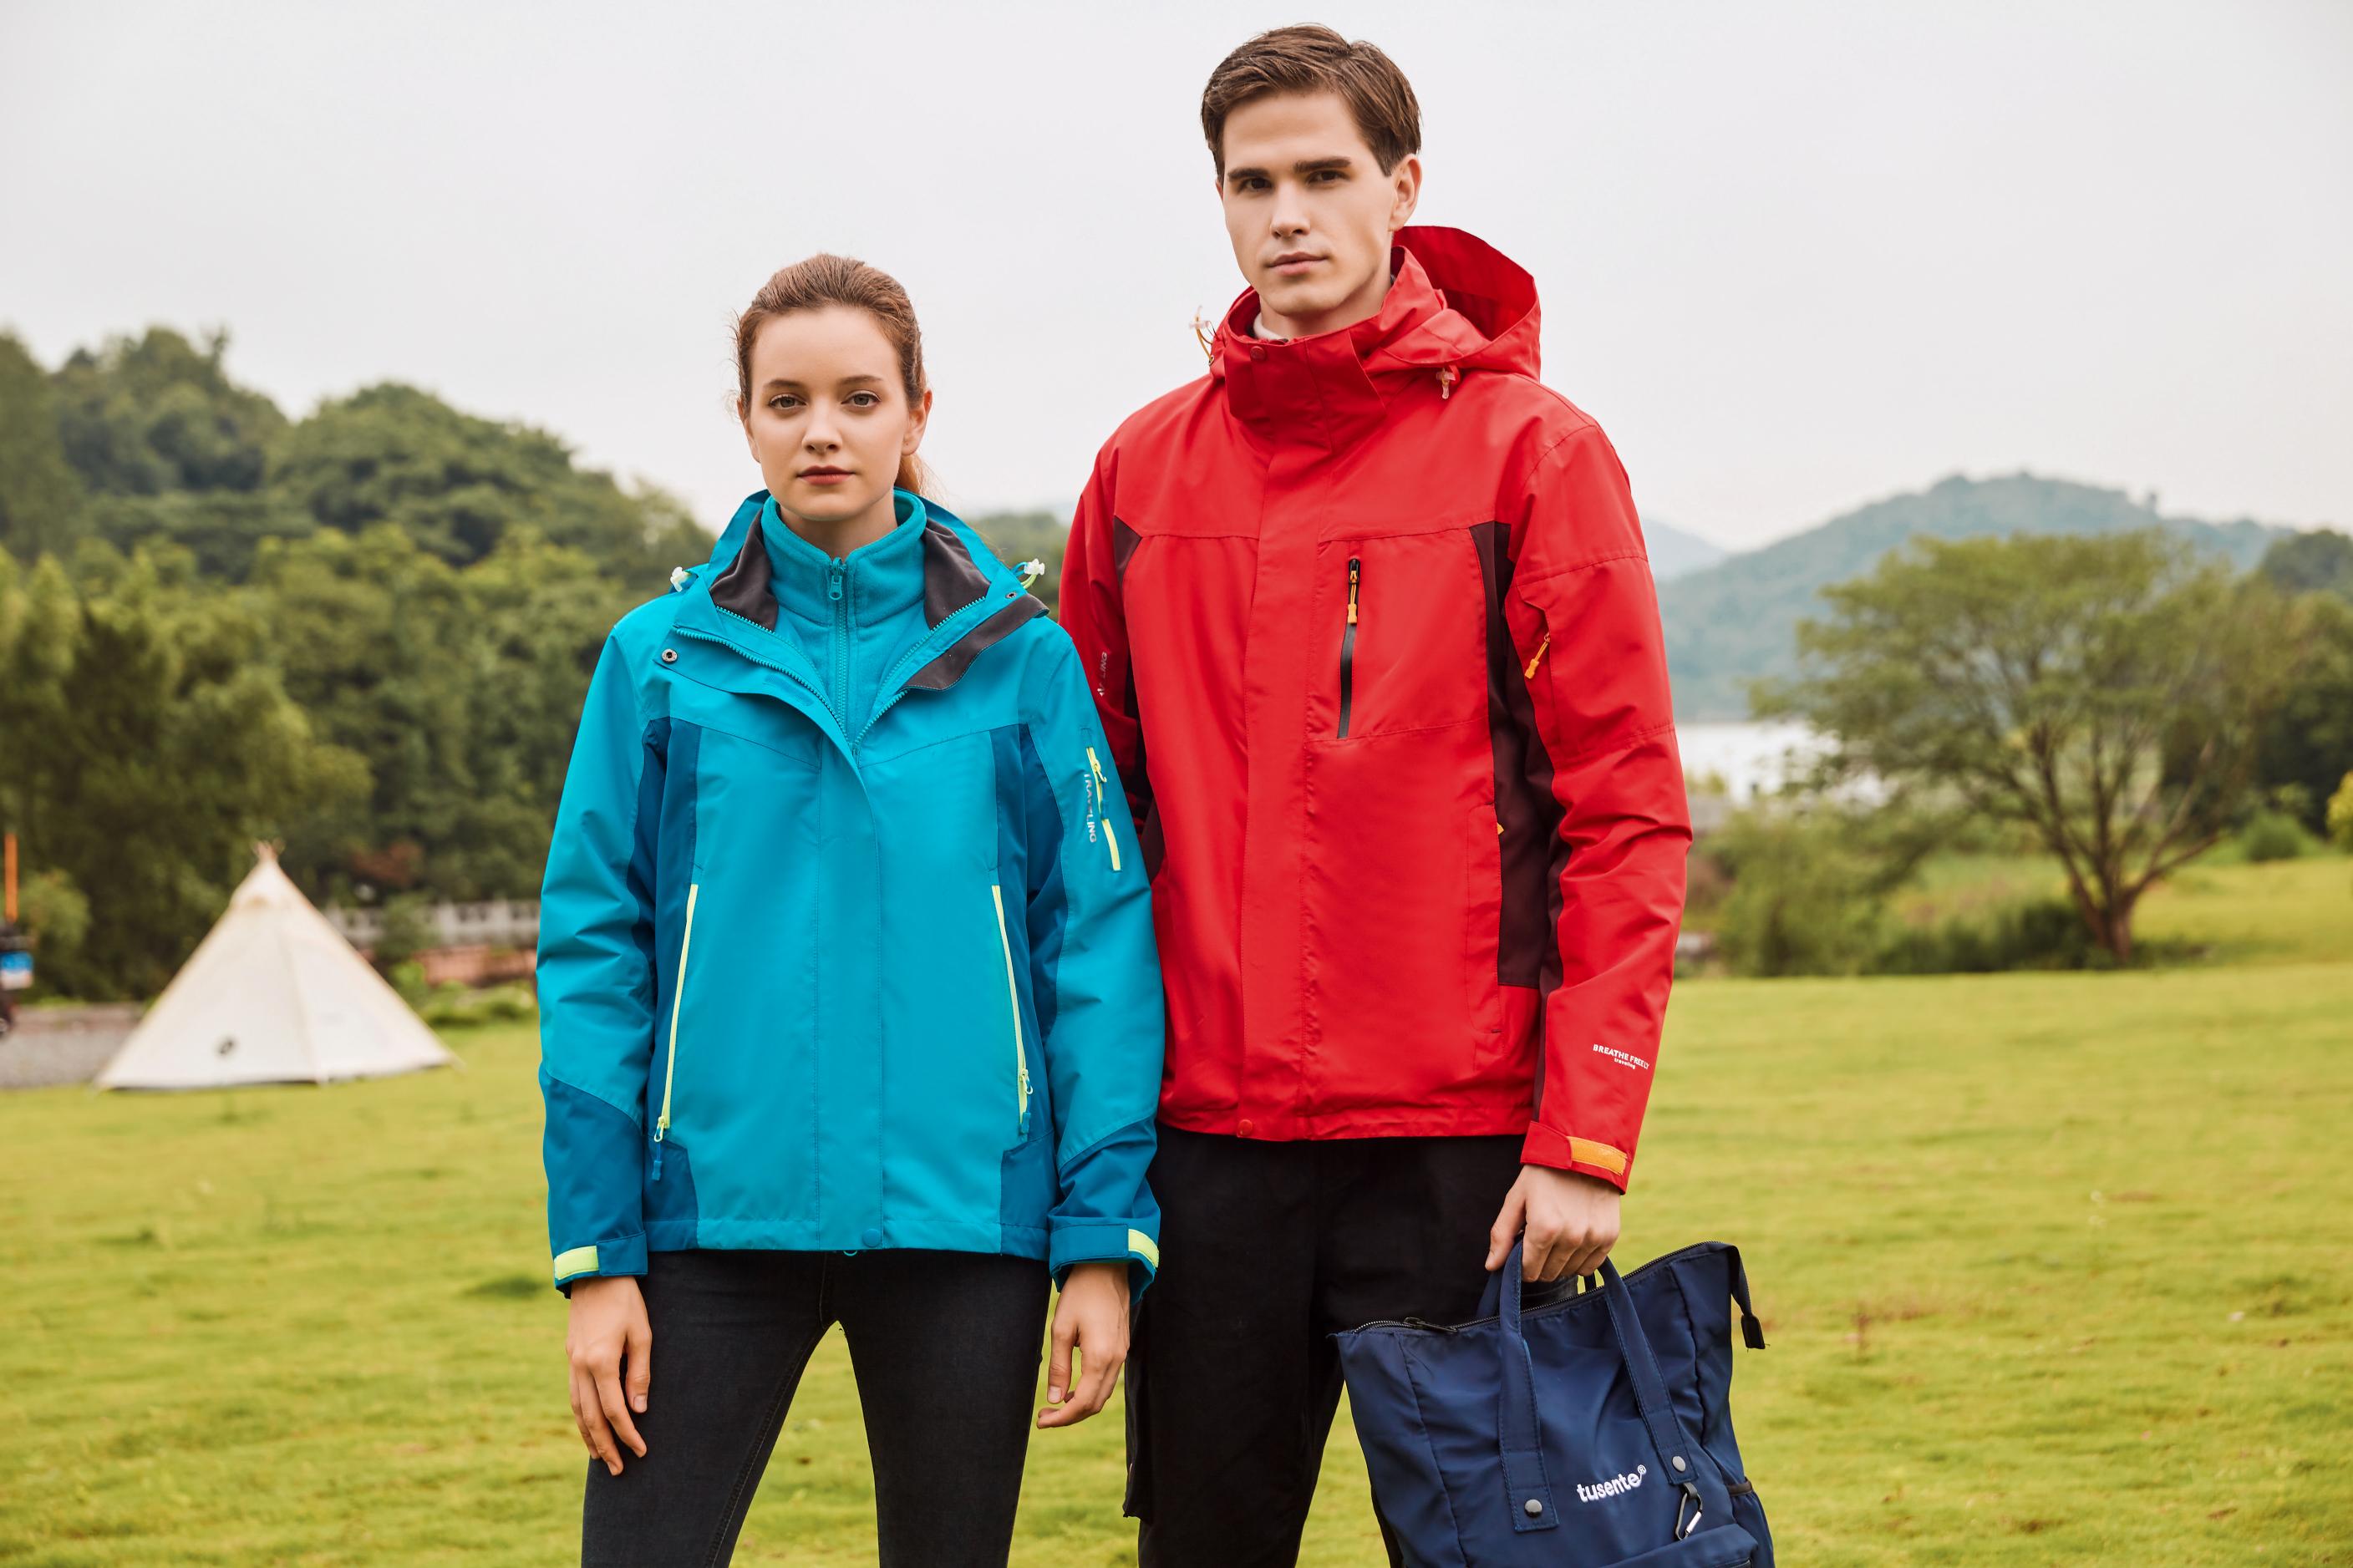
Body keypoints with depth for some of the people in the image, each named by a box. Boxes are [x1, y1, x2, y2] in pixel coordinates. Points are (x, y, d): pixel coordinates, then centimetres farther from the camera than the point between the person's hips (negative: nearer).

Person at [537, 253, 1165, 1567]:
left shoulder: (1019, 658, 2)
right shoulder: (663, 657, 2)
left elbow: (1102, 942, 1)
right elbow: (595, 954, 2)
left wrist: (1105, 1238, -5)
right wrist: (596, 1255, -3)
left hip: (964, 1216, 0)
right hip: (718, 1212, 0)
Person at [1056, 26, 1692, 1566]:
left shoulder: (1530, 448, -2)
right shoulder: (1146, 467, 9)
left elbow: (1629, 814, -6)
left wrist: (1586, 1136, -12)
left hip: (1458, 1146, -3)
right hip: (1208, 1139, 4)